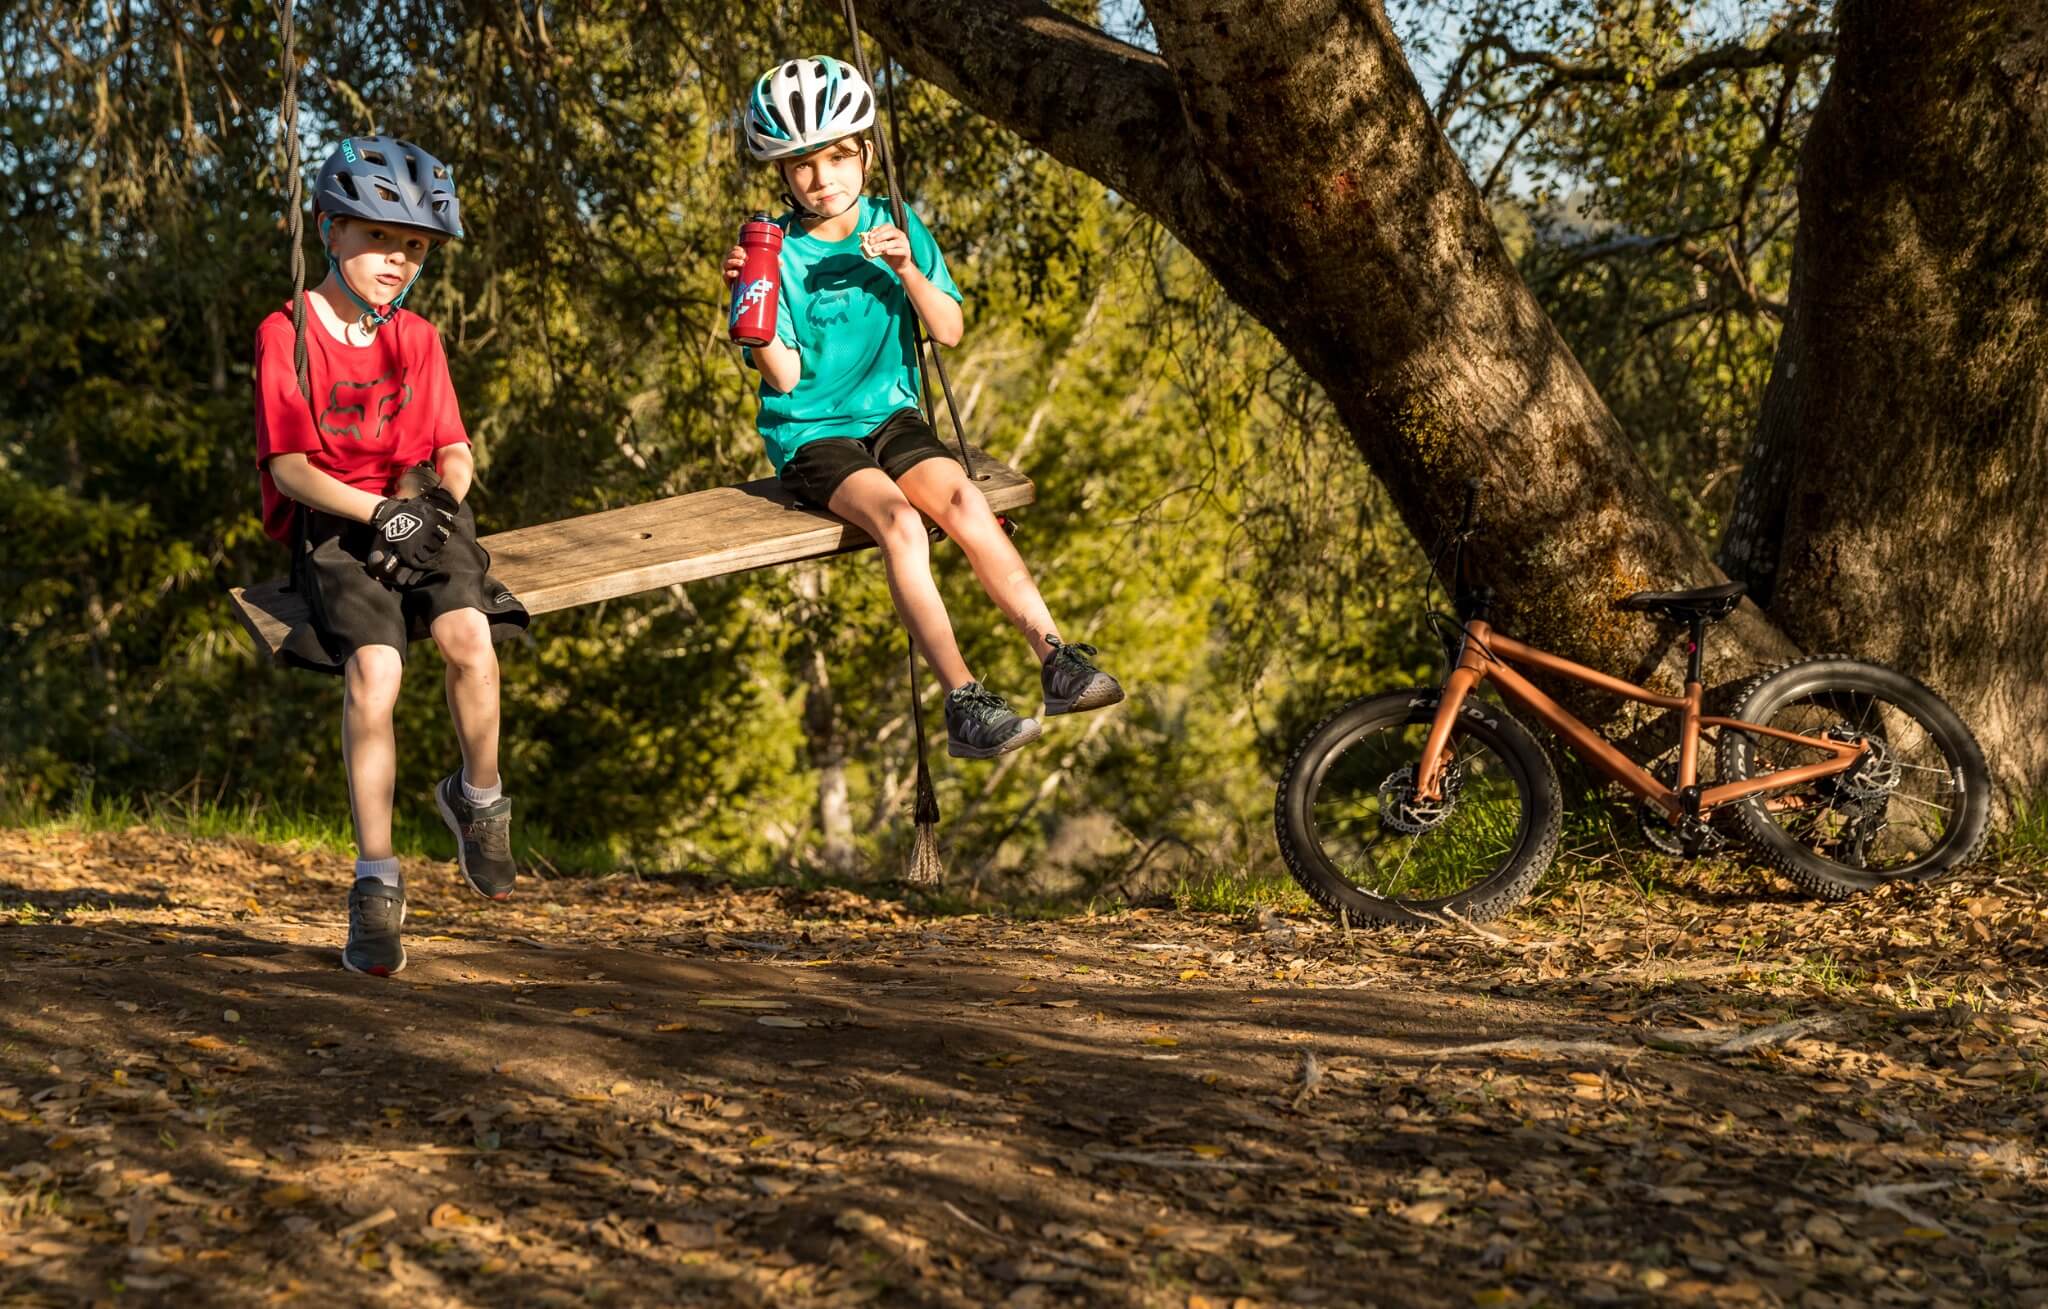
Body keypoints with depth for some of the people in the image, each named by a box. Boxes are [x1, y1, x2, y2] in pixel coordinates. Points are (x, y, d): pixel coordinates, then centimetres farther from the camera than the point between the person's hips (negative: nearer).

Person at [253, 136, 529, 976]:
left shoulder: (417, 339, 16)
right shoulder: (286, 334, 1)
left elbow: (453, 448, 11)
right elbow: (288, 464, -8)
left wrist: (443, 487, -13)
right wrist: (377, 510, -21)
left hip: (420, 519, 3)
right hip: (331, 528, -3)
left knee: (467, 634, -29)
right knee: (373, 670, -29)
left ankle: (477, 798, -2)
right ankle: (377, 884, -21)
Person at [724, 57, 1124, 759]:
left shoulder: (895, 228, 5)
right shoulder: (777, 250, -5)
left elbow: (950, 331, -1)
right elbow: (784, 375, -11)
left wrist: (907, 270, -17)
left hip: (890, 415, 4)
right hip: (810, 434, -3)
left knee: (962, 500, -27)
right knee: (898, 520, -31)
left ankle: (1055, 657, -26)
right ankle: (965, 701, -38)